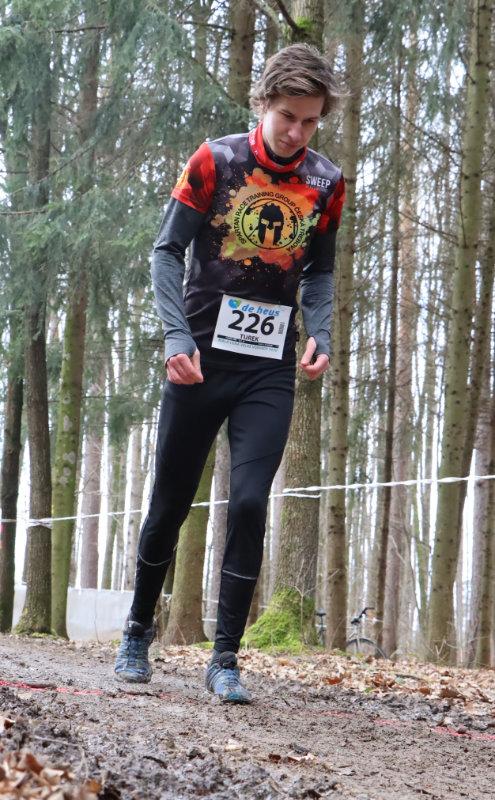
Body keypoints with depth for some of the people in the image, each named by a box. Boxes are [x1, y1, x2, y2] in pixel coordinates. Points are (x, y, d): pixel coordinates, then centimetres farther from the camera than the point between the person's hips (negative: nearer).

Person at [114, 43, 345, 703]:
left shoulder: (326, 183, 3)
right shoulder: (215, 161, -6)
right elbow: (168, 251, -4)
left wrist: (320, 333, -4)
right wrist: (177, 335, -16)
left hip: (270, 370, 1)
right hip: (201, 359, -1)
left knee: (250, 504, -11)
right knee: (172, 502, 8)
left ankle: (226, 659, -3)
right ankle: (138, 631, 28)